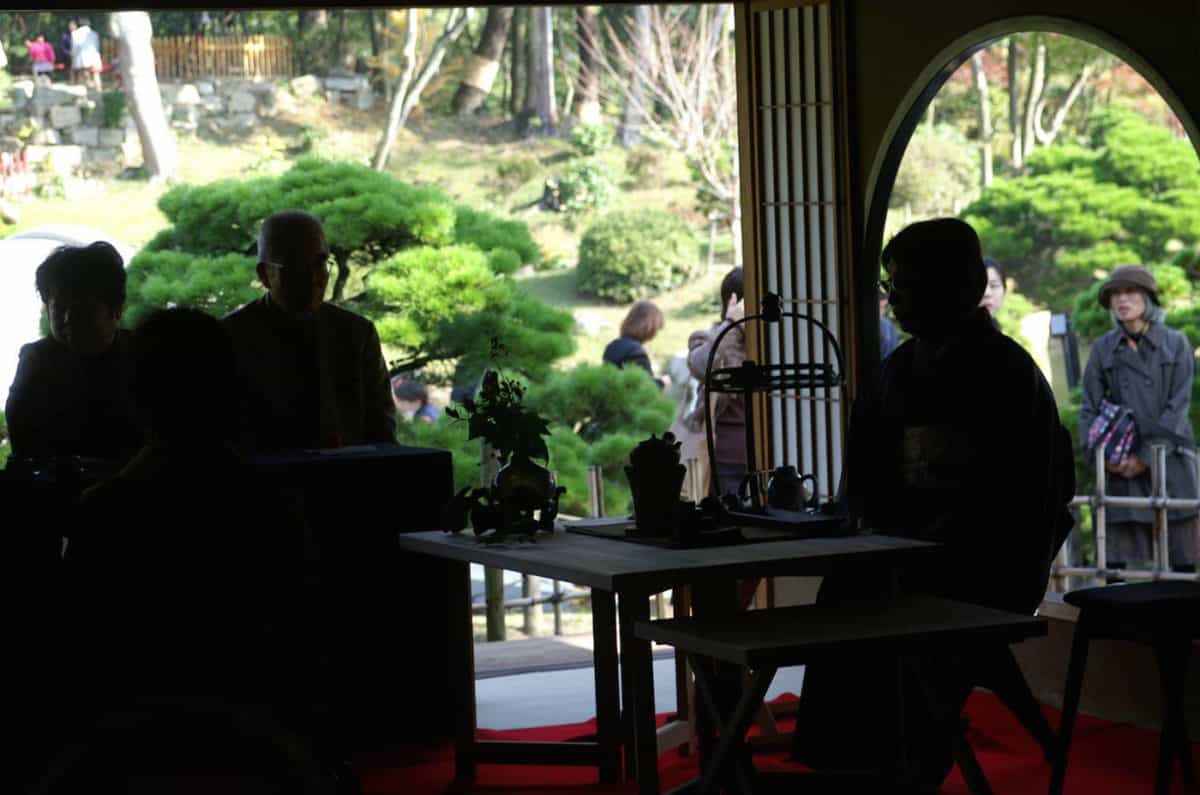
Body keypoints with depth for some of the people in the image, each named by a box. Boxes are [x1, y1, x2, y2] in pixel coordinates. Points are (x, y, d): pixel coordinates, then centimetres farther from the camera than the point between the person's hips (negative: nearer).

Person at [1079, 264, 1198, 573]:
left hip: (1171, 458, -1)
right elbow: (1089, 408, 7)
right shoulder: (1103, 349, 9)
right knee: (1121, 562, -3)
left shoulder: (1175, 343, 5)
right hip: (1122, 467, 1)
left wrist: (1146, 457, -10)